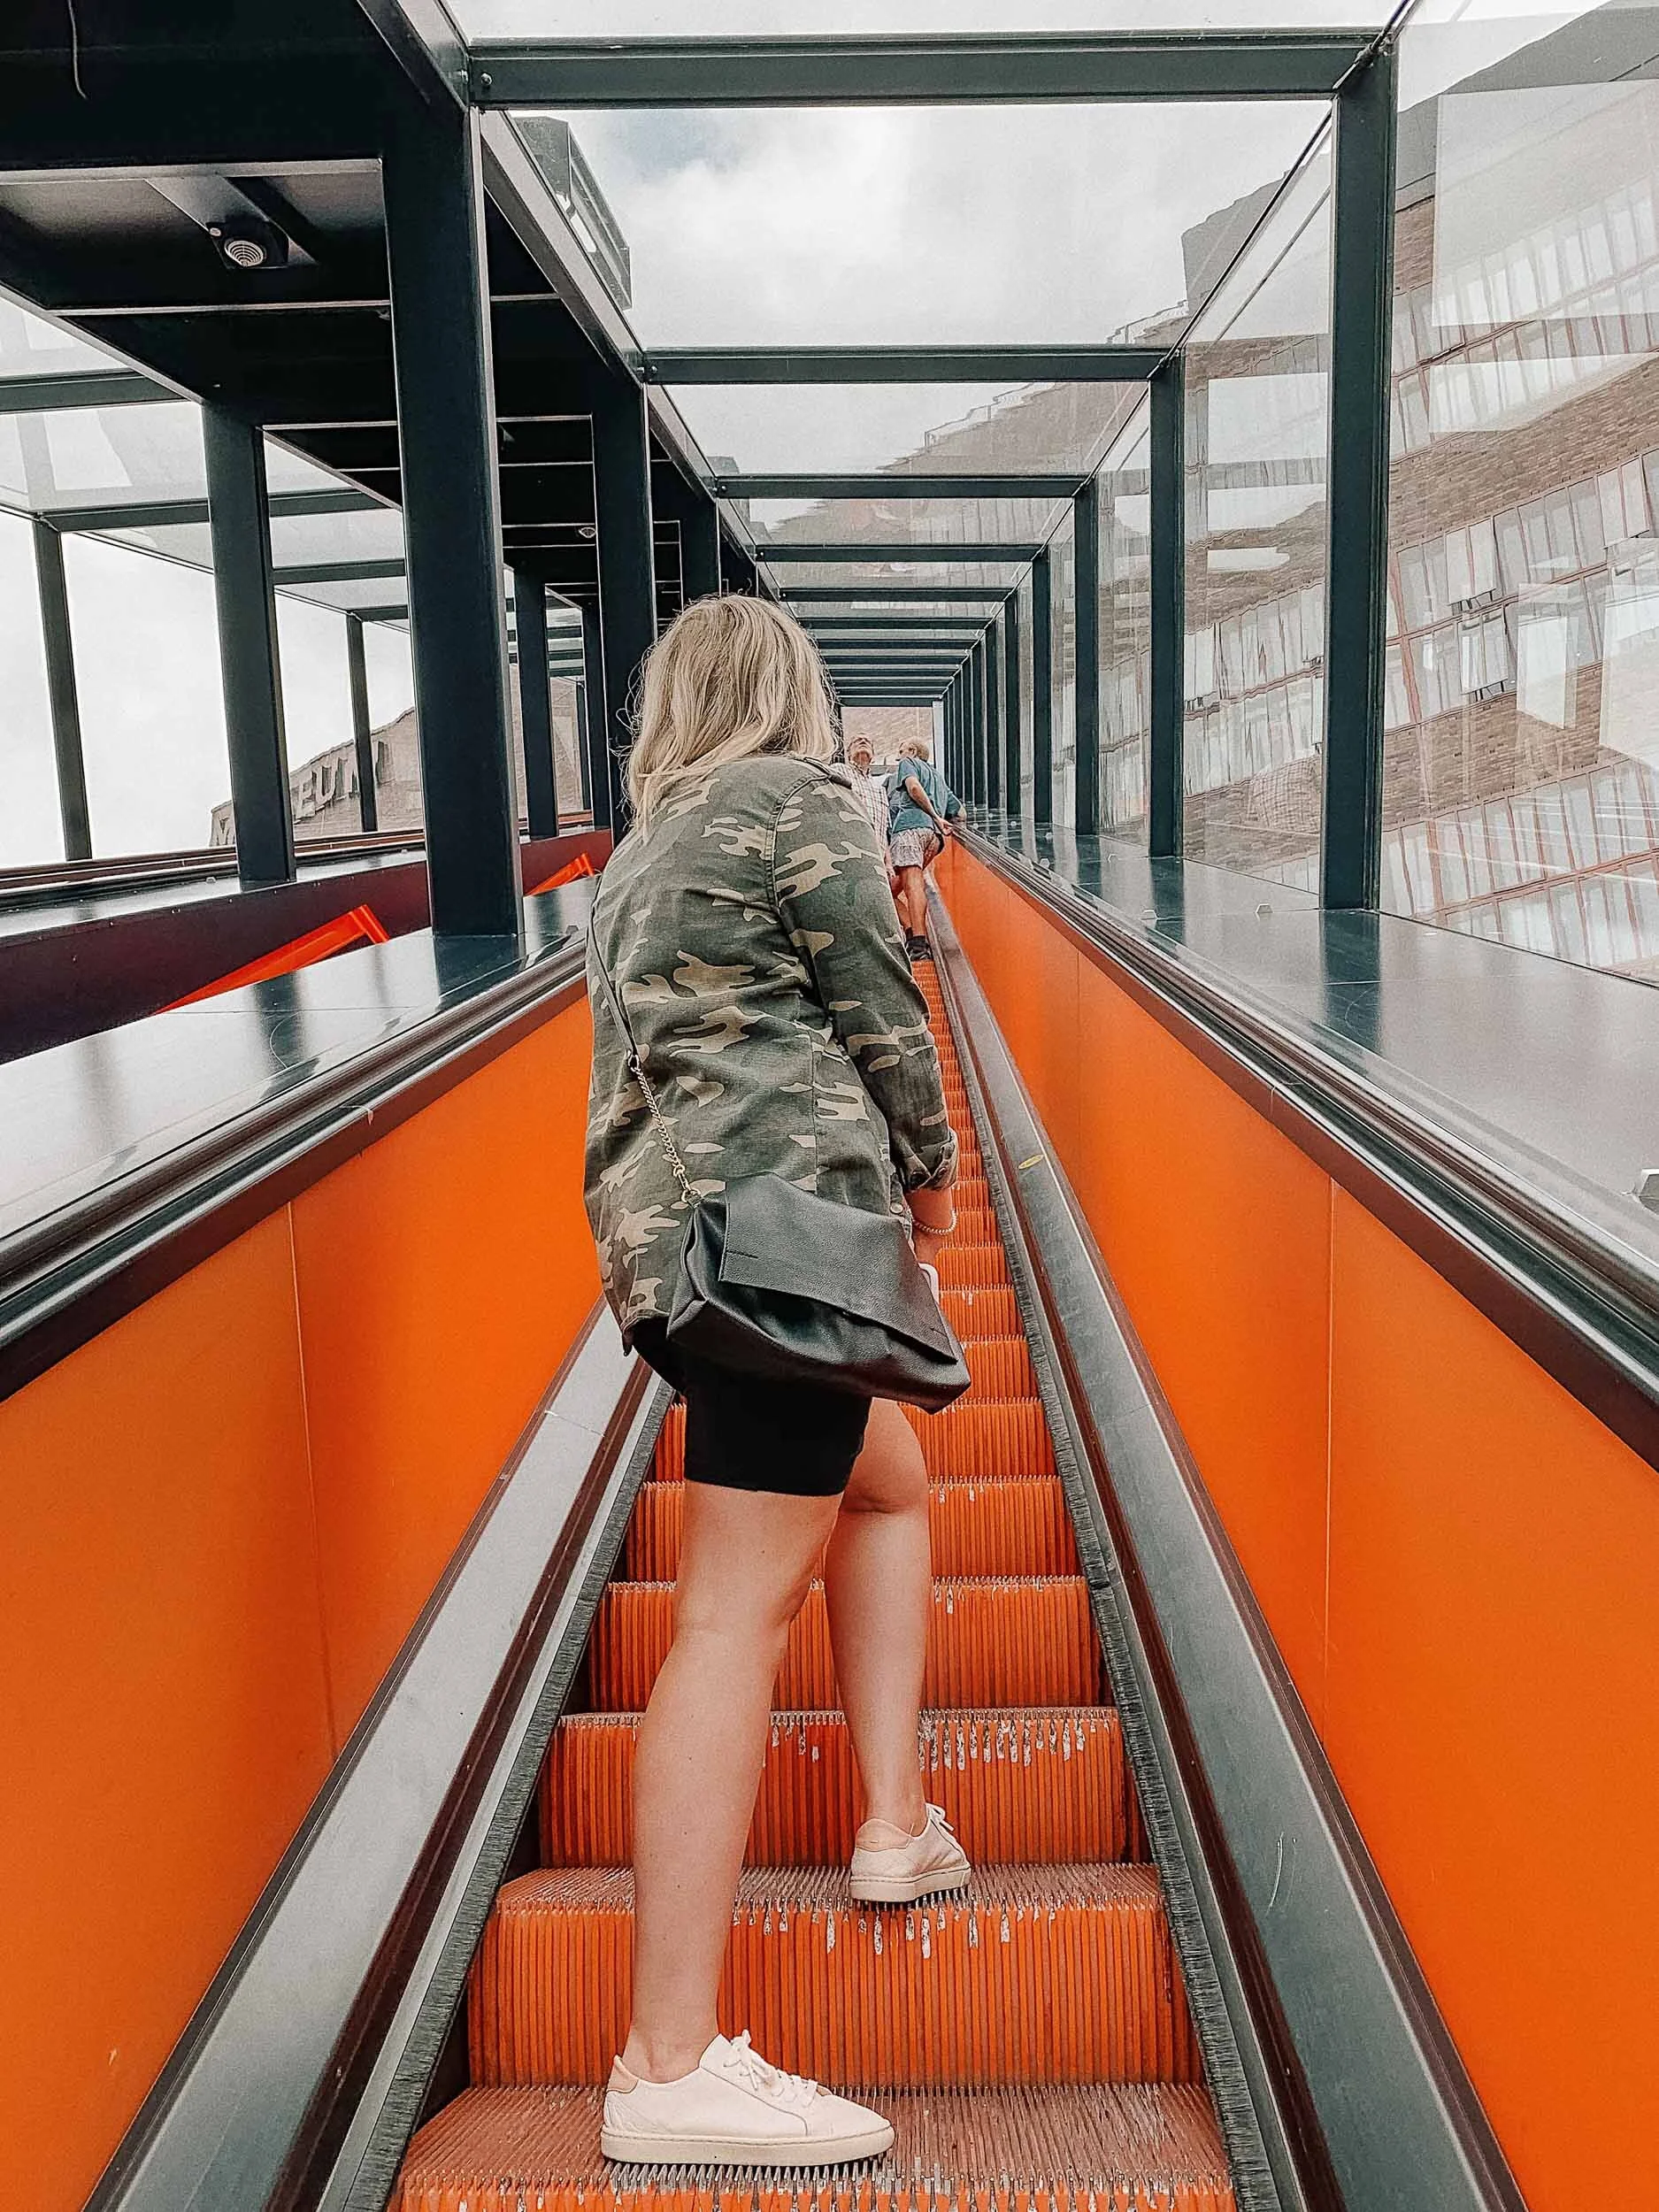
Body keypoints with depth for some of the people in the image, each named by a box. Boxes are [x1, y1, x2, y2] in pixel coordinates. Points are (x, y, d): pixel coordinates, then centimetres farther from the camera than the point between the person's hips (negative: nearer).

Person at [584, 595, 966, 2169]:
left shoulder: (646, 845, 23)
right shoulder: (800, 798, -1)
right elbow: (880, 1013, -4)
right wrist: (933, 1172, 13)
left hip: (660, 1233, 9)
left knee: (888, 1479, 24)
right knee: (741, 1606, -11)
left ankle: (895, 1825, 23)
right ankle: (670, 2070, -8)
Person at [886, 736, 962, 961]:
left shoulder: (908, 763, 18)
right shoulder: (939, 778, 39)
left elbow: (914, 787, -5)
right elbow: (960, 812, 31)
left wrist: (935, 816, -4)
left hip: (909, 825, -8)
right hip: (933, 834, 8)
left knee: (912, 883, -21)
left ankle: (919, 944, -36)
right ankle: (913, 933, -8)